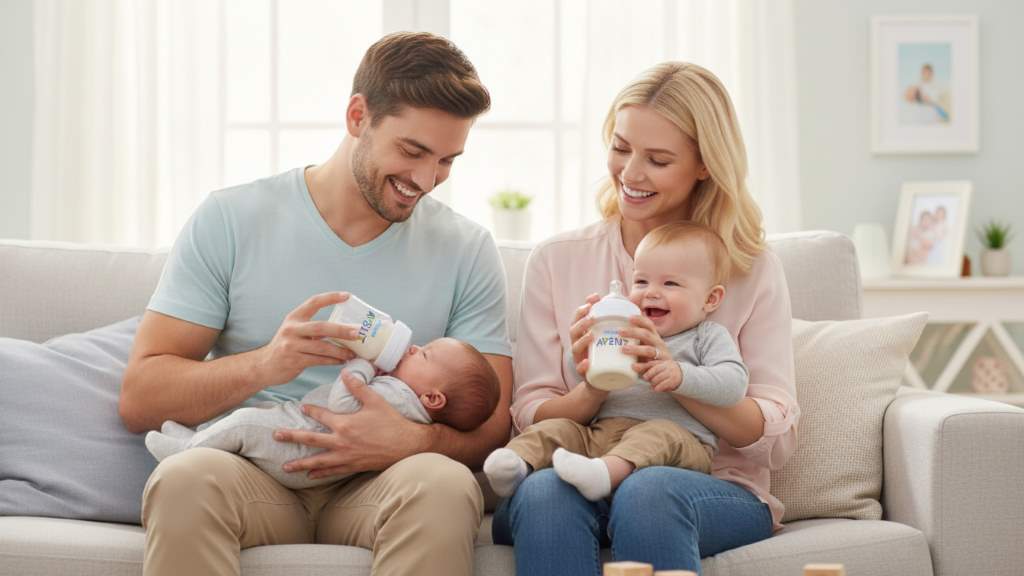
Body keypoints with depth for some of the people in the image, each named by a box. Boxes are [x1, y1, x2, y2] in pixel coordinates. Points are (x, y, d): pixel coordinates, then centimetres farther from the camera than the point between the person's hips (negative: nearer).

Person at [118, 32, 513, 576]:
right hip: (253, 476, -1)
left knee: (445, 485, -34)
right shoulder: (231, 220, 2)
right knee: (186, 476, -36)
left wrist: (416, 441, -21)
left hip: (376, 487, 1)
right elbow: (139, 399, -1)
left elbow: (491, 425, 3)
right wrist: (262, 366, -20)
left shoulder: (466, 251, 6)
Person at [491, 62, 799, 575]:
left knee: (647, 492, -37)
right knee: (543, 491, -35)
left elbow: (776, 437, -1)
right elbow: (530, 418, 5)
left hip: (716, 491, -1)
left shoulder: (752, 271, 7)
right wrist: (593, 390, -17)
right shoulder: (556, 261, 10)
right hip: (580, 483, 2)